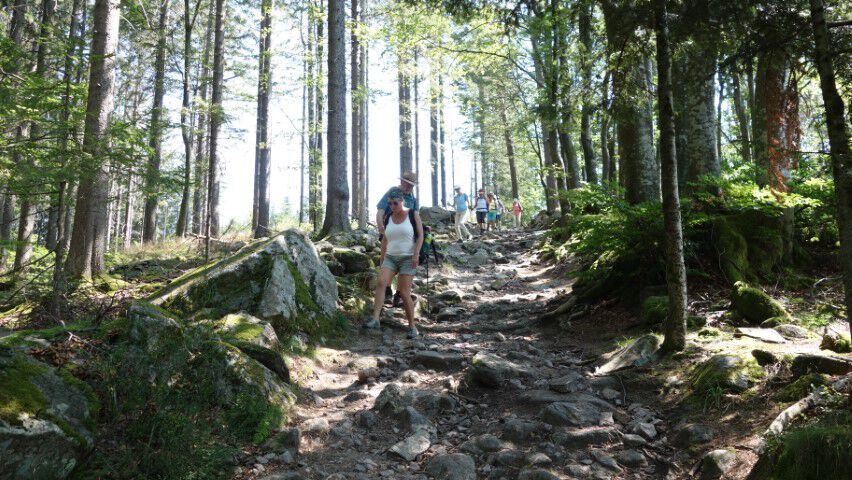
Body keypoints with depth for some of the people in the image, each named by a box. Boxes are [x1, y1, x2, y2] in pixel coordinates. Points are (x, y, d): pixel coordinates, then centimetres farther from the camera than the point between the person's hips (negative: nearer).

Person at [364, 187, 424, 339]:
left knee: (404, 292, -9)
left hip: (408, 258, -4)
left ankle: (412, 326, 4)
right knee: (381, 282, -20)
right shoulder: (388, 218, 10)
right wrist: (381, 261, 15)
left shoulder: (413, 215, -1)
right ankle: (375, 319, -25)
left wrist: (416, 254, -16)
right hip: (390, 258, 4)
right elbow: (385, 240, 16)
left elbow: (420, 236, -4)